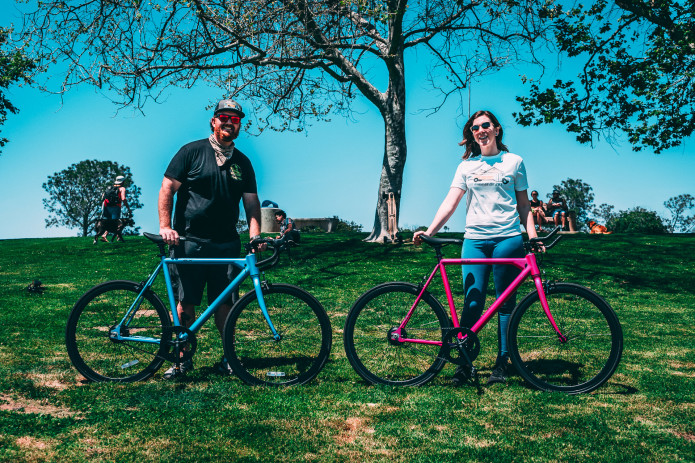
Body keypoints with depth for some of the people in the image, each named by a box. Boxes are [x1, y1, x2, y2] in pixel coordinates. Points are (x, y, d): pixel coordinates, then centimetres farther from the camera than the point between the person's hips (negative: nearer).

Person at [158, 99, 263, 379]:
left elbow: (252, 202, 10)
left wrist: (255, 235, -6)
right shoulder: (191, 152, 3)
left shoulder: (242, 163, 13)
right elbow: (167, 189, 0)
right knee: (186, 303, 0)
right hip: (190, 242, -2)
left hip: (226, 244, 3)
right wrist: (165, 226, -10)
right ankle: (183, 359, 13)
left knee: (224, 303, 3)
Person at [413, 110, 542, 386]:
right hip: (474, 239, 1)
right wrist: (429, 231, -11)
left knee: (506, 303, 4)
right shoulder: (466, 166, 12)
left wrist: (533, 235, -2)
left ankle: (502, 362, 14)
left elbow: (524, 205, 11)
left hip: (507, 239, -1)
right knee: (472, 303, -3)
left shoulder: (513, 162, 10)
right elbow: (450, 202, 2)